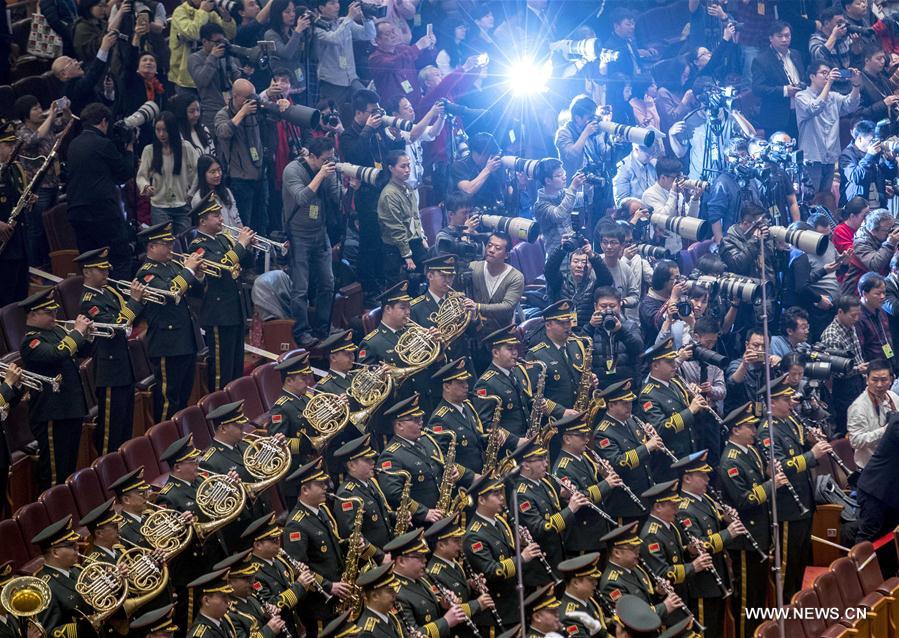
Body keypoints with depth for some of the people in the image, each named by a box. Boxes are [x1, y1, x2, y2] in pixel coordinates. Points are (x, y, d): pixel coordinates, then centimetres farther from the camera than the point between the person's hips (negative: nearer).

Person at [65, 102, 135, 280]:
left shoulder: (73, 145, 11)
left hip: (76, 212, 7)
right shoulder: (104, 144, -9)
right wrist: (129, 149, 15)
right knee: (120, 258, -2)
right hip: (103, 210, -7)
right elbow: (126, 172, -3)